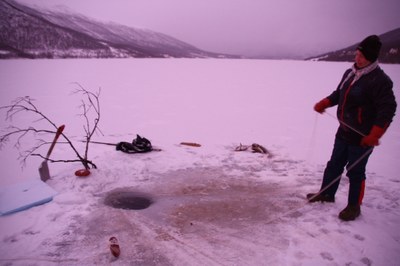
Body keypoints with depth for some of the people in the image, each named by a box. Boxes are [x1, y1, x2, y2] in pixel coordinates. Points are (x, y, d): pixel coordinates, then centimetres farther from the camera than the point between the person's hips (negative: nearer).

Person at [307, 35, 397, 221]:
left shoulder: (379, 80, -18)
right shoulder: (349, 73, 6)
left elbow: (387, 110, -20)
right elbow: (339, 94, 19)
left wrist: (374, 135, -27)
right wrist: (323, 103, 3)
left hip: (362, 137, -7)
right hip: (344, 131, 7)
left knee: (355, 172, 4)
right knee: (334, 164, 18)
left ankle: (354, 206, 22)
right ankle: (327, 194, 35)